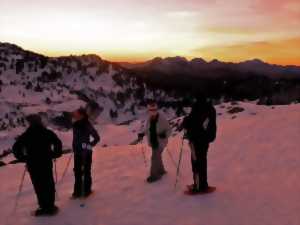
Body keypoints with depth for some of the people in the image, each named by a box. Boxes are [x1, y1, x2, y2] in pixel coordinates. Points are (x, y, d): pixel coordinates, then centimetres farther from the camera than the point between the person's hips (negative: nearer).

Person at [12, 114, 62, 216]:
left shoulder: (26, 135, -2)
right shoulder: (48, 133, -2)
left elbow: (16, 147, -6)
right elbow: (58, 143, -10)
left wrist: (23, 158, 3)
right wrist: (54, 154, 3)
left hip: (32, 165, 0)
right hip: (46, 163, 0)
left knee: (38, 186, 8)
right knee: (49, 184, 11)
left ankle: (44, 207, 13)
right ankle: (50, 207, 15)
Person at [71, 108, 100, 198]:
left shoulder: (87, 126, -15)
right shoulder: (75, 125, -2)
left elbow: (97, 138, -13)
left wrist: (89, 145, -11)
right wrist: (74, 148, 7)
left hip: (86, 153, -4)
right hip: (77, 152, 4)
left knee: (86, 172, 9)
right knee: (77, 172, 12)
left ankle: (87, 190, 20)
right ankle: (77, 191, 23)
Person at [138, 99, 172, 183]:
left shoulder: (162, 119, -23)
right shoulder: (149, 119, -6)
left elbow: (169, 130, -16)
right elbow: (146, 129, 8)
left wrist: (165, 135, -34)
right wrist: (142, 134, -8)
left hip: (160, 142, -6)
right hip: (153, 142, 6)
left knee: (155, 158, -4)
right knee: (157, 156, 21)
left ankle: (154, 175, 11)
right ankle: (161, 170, 42)